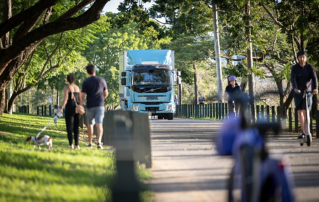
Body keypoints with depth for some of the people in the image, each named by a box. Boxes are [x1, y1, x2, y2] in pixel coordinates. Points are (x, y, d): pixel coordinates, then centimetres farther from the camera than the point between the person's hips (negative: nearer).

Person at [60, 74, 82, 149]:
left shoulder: (66, 88, -4)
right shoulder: (77, 88, 12)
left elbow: (65, 99, -15)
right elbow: (80, 99, 12)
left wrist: (61, 108, -18)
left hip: (70, 108, -5)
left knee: (69, 127, -3)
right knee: (76, 127, 12)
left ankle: (71, 144, -14)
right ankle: (77, 144, 9)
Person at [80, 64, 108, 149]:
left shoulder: (86, 83, -5)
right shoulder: (102, 80, 2)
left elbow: (83, 96, -10)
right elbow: (106, 93, 10)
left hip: (90, 106, -1)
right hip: (100, 105, 1)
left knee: (90, 124, 14)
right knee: (99, 124, -7)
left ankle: (90, 143, 22)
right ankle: (99, 142, -25)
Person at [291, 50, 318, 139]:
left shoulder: (310, 67, -3)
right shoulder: (295, 68, -3)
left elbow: (314, 77, -15)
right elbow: (293, 78, -16)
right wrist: (295, 88, -35)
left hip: (308, 91, -2)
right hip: (298, 92, 2)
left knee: (305, 111, -12)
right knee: (300, 112, 2)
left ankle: (306, 131, -12)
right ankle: (303, 131, 9)